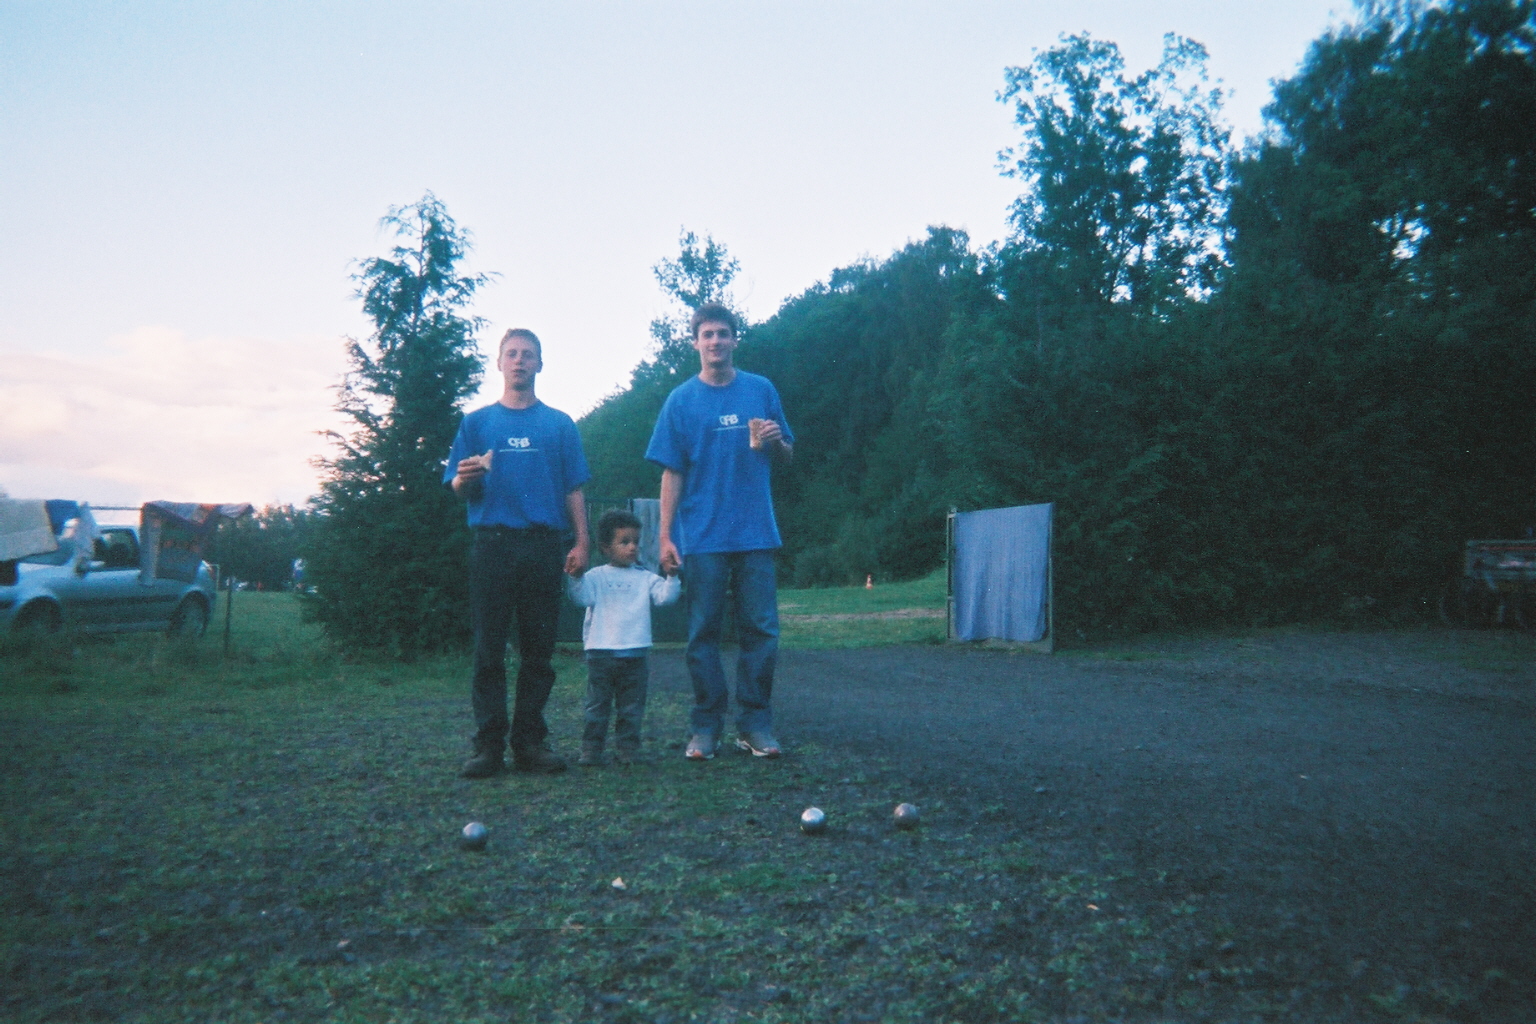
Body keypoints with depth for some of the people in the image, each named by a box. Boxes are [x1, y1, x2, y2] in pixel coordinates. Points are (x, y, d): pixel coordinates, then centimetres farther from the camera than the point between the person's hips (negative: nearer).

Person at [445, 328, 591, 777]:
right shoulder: (477, 422, 13)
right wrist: (466, 477, -14)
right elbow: (457, 488, 10)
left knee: (538, 649, 3)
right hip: (492, 542, 0)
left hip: (544, 545, 1)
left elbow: (574, 489, 9)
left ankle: (530, 740, 10)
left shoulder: (559, 424, 13)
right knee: (489, 648, -1)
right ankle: (489, 744, 4)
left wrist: (581, 542, -2)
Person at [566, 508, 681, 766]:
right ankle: (591, 749, 11)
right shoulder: (596, 577, 4)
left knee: (631, 708, 8)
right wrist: (575, 577, -21)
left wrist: (672, 576, -14)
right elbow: (582, 597, -8)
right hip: (601, 652, -2)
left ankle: (627, 749, 17)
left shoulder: (645, 578, 9)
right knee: (597, 706, 4)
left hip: (635, 655, 2)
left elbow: (665, 596, 0)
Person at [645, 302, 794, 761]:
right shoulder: (682, 400, 5)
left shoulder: (761, 390, 8)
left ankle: (755, 724, 11)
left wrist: (776, 440, -11)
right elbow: (672, 472, 3)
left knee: (760, 630, 1)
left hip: (756, 531, 1)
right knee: (703, 633, 4)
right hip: (702, 535, -1)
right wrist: (665, 535, -4)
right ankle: (705, 726, 13)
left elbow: (786, 456, 13)